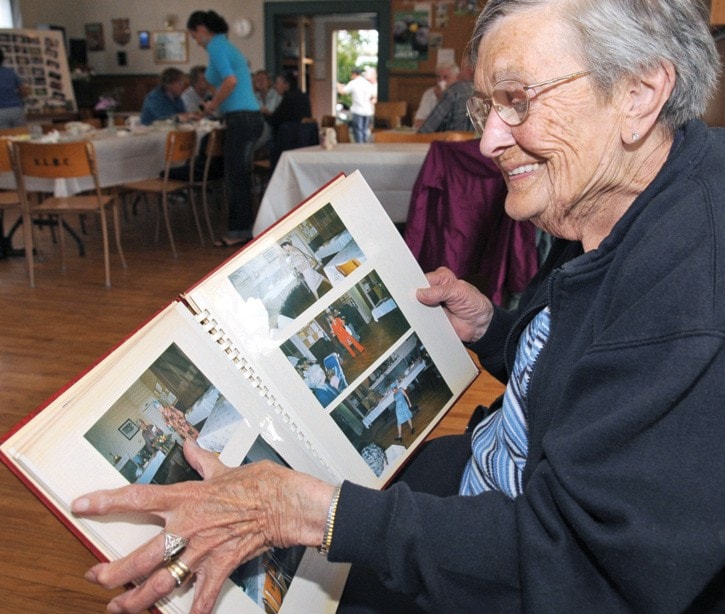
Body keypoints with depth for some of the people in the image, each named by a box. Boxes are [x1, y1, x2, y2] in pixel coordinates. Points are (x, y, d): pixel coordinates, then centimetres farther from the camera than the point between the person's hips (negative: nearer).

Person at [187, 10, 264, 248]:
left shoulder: (215, 45, -8)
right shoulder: (225, 44, 21)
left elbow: (230, 80, -23)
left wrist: (213, 104, -10)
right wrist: (216, 106, 18)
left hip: (241, 119, -10)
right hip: (248, 118, 10)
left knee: (236, 177, -2)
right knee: (239, 177, 14)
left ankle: (240, 231, 6)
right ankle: (242, 227, 21)